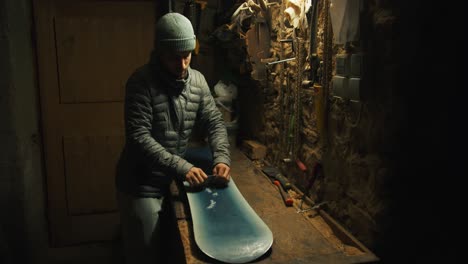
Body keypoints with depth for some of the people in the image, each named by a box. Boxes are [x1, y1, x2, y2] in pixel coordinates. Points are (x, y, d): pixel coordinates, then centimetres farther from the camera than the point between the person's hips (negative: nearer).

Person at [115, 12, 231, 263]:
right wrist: (182, 168, -31)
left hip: (171, 180, 6)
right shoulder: (141, 82, -20)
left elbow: (215, 122, 2)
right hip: (141, 184, -5)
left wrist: (222, 157, -16)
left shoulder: (197, 80, -1)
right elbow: (139, 138, -25)